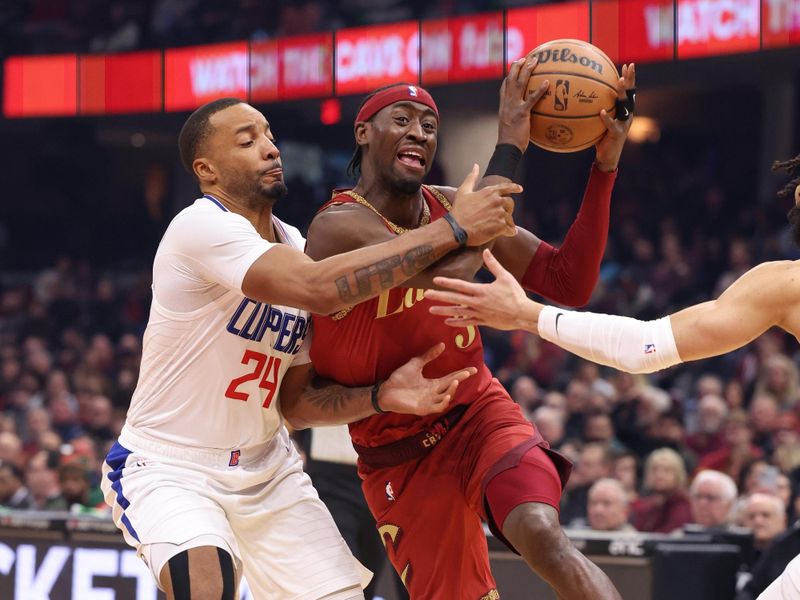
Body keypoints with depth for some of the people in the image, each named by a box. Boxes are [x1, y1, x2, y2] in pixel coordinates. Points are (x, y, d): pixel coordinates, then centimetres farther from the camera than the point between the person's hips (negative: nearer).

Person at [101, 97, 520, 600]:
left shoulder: (298, 247, 4)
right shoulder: (202, 226, -22)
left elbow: (297, 398, 7)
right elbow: (321, 289, -38)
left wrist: (381, 397, -13)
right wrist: (453, 230, -35)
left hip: (265, 467, 8)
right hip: (167, 465, -8)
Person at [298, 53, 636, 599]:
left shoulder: (454, 207, -1)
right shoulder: (337, 226, -19)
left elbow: (570, 285, -4)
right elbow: (452, 267, -36)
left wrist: (605, 166, -13)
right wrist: (510, 146, -31)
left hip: (480, 414, 3)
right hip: (399, 456, -3)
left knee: (542, 536, -27)